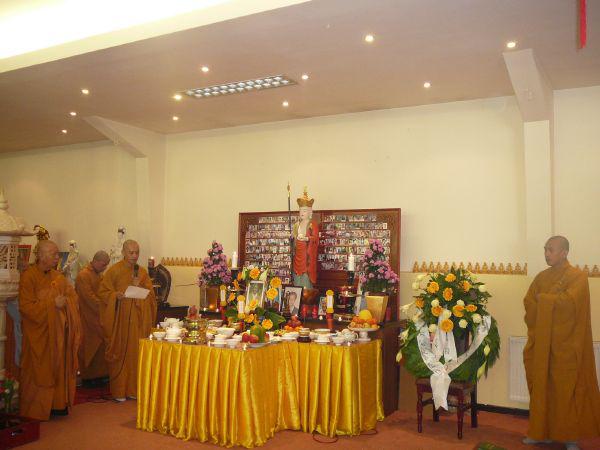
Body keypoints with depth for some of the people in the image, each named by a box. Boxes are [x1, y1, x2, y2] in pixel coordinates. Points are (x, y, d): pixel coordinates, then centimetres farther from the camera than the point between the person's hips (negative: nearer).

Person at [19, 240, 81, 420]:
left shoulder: (57, 276, 9)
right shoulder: (29, 276, -11)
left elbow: (73, 296, 10)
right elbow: (26, 306, -17)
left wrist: (63, 301, -11)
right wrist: (52, 304, -18)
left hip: (59, 332, 6)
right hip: (39, 334, -6)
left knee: (59, 368, 8)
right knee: (40, 370, 1)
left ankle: (58, 403, 17)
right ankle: (36, 409, 12)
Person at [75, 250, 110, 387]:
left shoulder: (98, 275, 14)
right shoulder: (83, 275, -15)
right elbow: (89, 297, -21)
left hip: (97, 318, 8)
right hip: (87, 318, -8)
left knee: (98, 347, 10)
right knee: (88, 349, 0)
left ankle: (98, 375, 17)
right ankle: (88, 378, 10)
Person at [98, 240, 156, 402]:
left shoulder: (142, 272, 8)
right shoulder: (114, 271, -3)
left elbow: (151, 295, 7)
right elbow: (102, 292, -3)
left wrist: (139, 288, -12)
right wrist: (116, 295, -20)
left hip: (137, 320, 3)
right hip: (119, 320, -3)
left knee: (135, 352, 5)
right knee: (119, 353, 1)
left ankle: (133, 388, 16)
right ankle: (118, 390, 11)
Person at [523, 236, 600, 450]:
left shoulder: (578, 277, -5)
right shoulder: (541, 277, 12)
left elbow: (568, 302, -20)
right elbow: (528, 303, 5)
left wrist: (542, 299, -7)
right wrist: (553, 302, -9)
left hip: (566, 344, -5)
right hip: (540, 343, 5)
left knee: (566, 390, 1)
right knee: (541, 388, 7)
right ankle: (541, 431, 17)